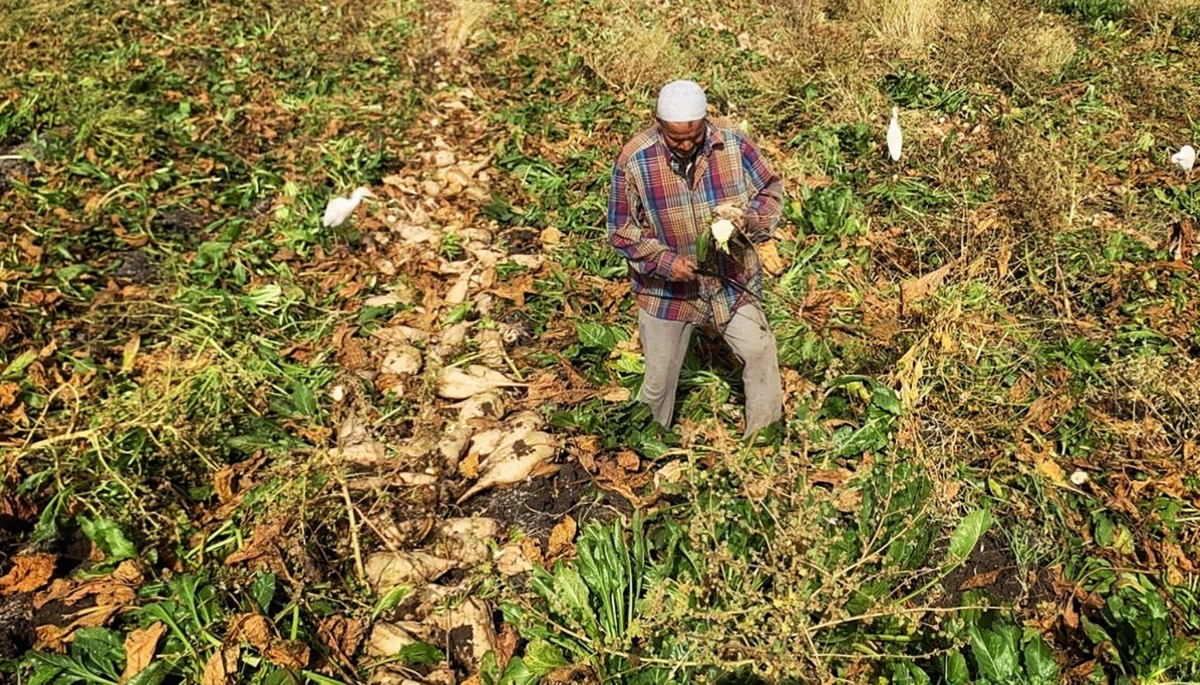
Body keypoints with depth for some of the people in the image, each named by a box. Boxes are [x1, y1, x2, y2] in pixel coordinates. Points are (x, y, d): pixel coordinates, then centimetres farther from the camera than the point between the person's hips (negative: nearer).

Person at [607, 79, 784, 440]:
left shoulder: (734, 144, -14)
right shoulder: (634, 159, -18)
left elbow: (772, 192, -2)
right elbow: (621, 230, -10)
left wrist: (748, 218, -24)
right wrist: (663, 260, -23)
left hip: (732, 279, 2)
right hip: (668, 287, -1)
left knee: (760, 351, 8)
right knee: (659, 376, 12)